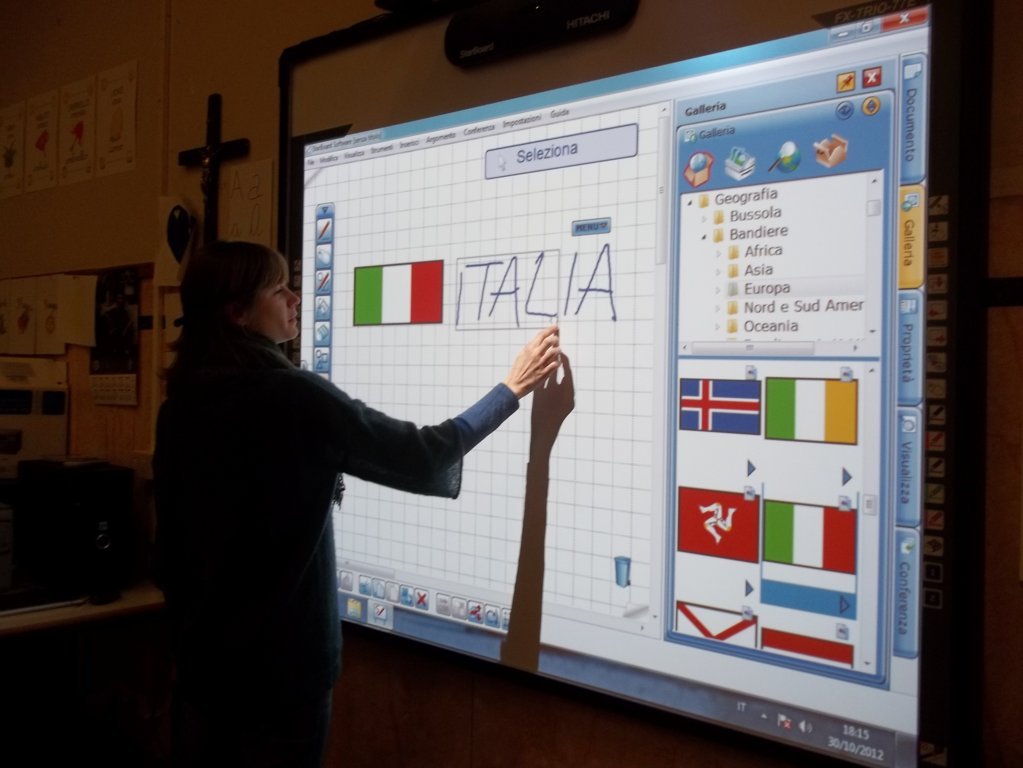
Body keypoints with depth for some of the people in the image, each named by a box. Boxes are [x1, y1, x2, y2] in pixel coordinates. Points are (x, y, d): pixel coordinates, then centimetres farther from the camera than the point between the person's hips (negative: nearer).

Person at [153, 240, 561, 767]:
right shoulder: (292, 397, -21)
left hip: (201, 651, 7)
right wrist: (513, 389, -6)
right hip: (277, 660, -7)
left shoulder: (180, 405, 0)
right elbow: (421, 459, -16)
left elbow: (170, 543, 8)